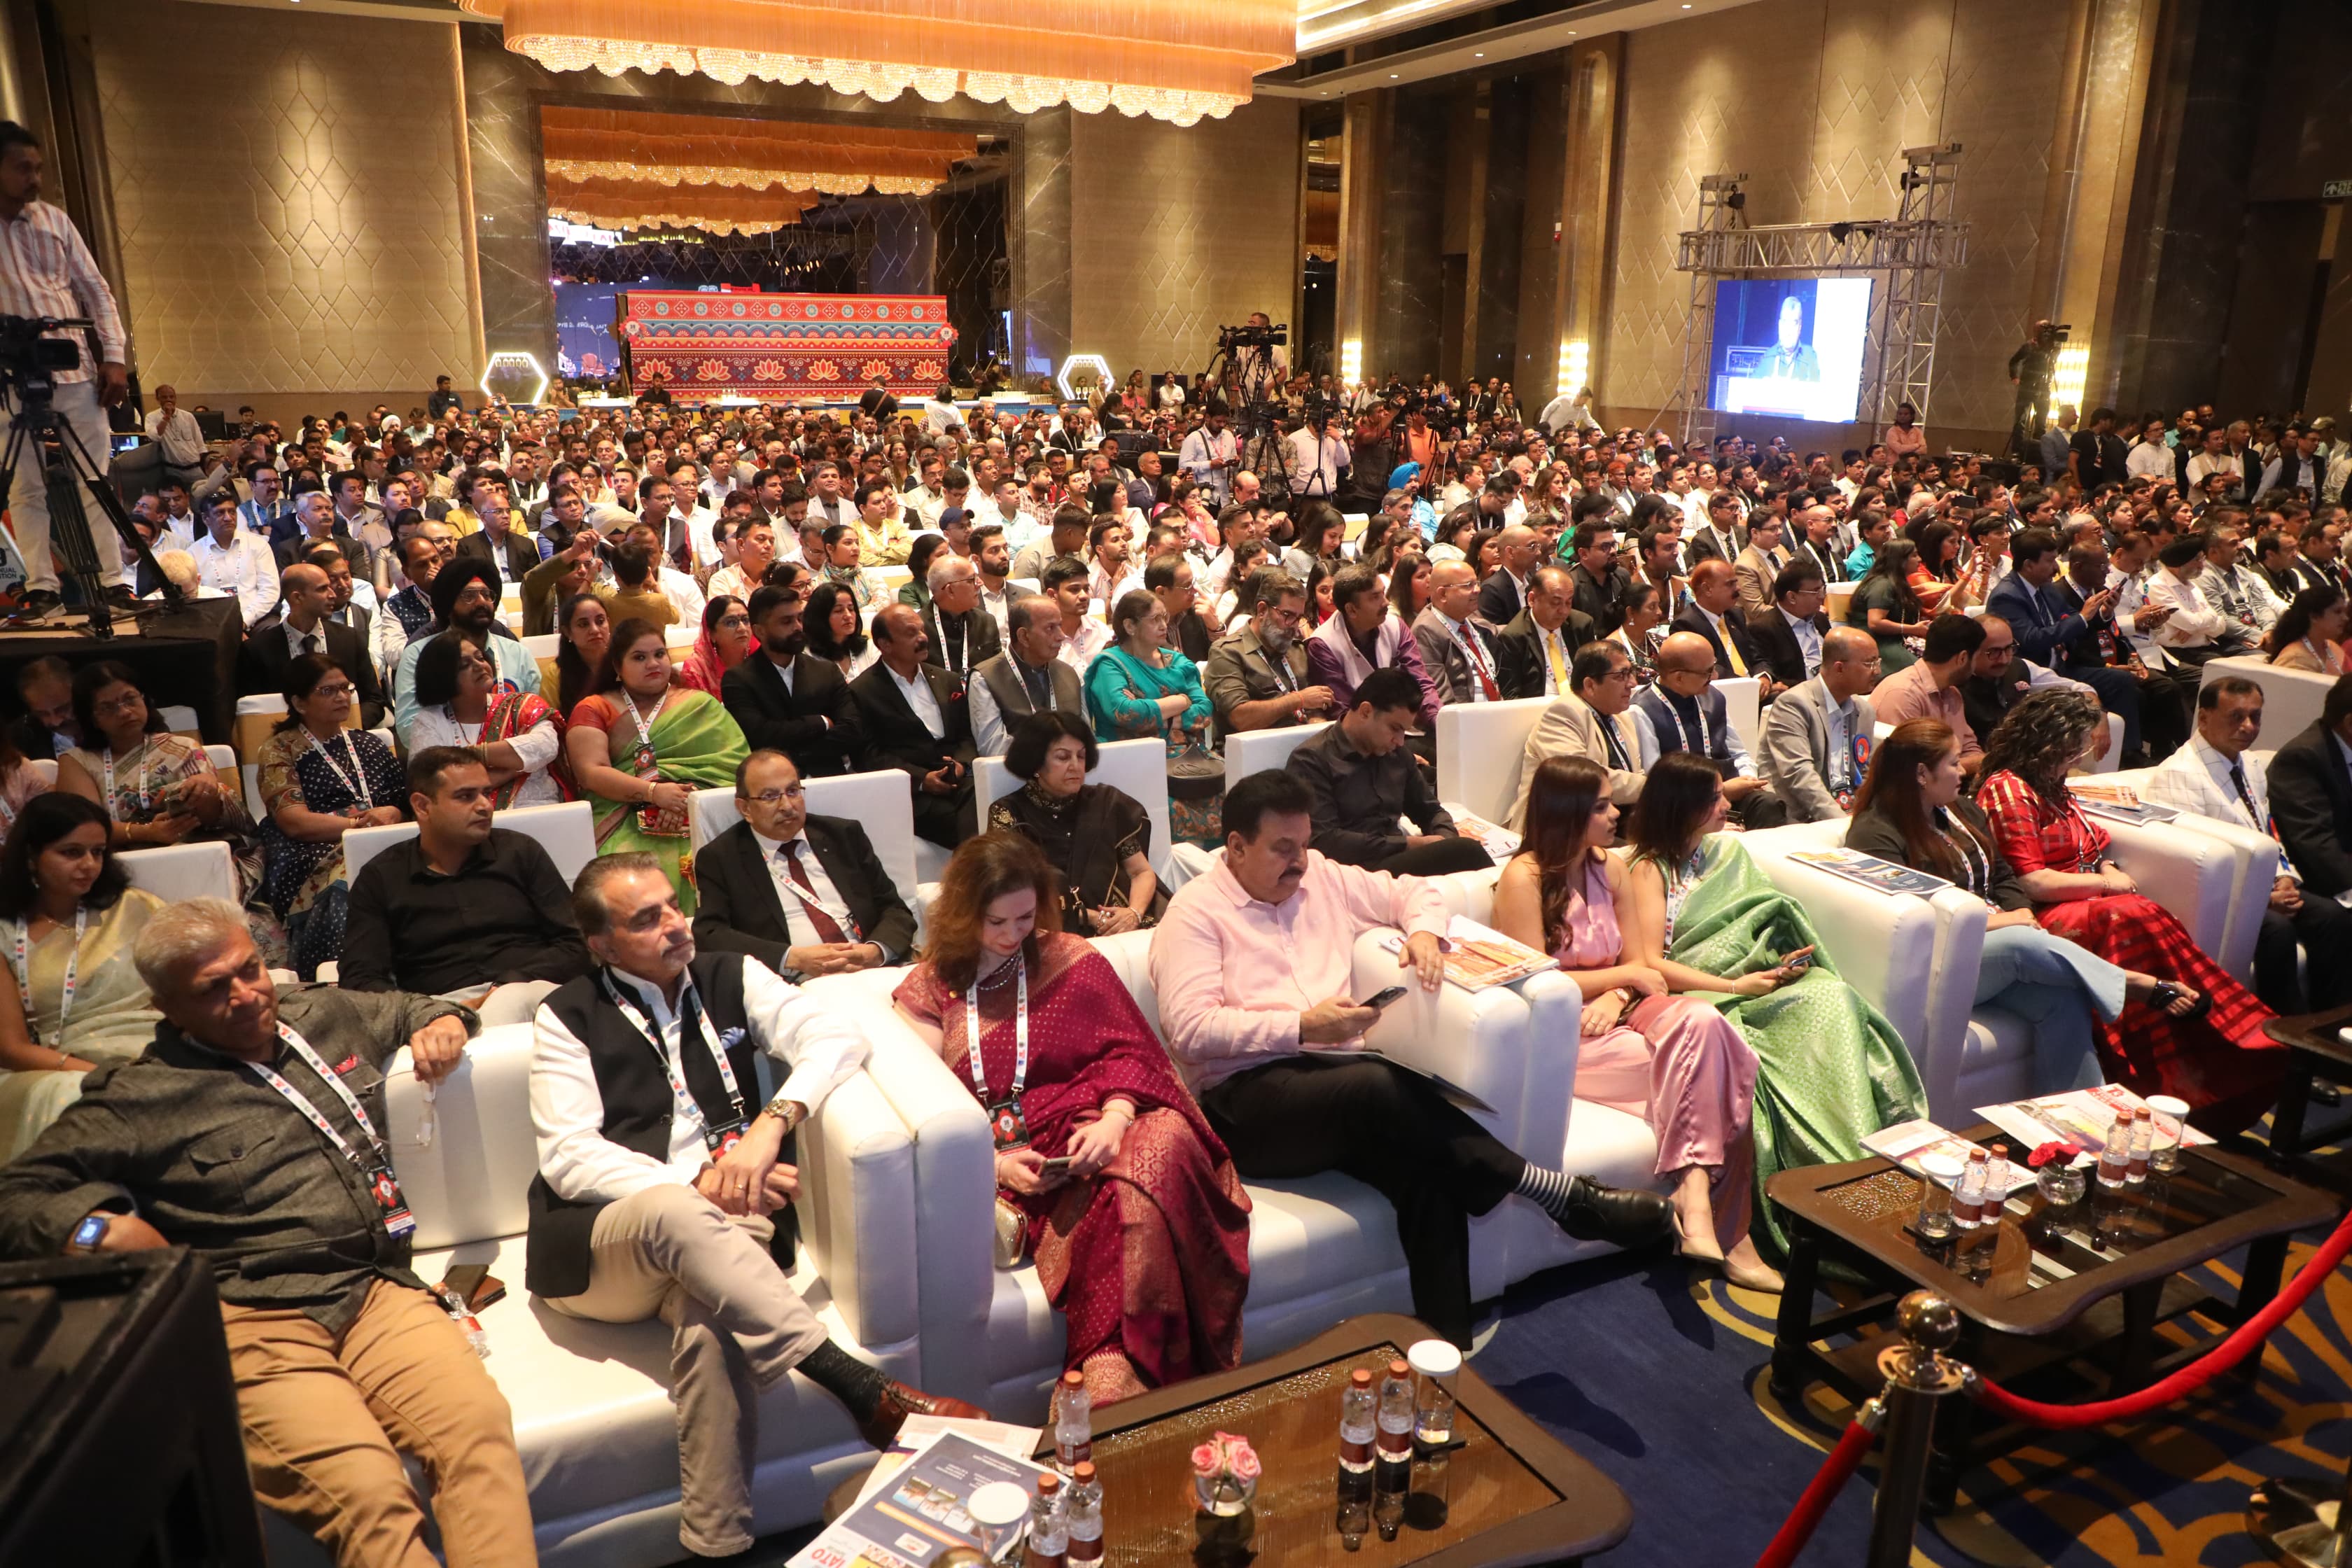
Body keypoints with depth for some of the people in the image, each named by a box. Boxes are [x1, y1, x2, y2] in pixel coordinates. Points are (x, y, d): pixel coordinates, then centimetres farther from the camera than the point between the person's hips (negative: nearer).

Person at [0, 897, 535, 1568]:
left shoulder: (328, 1015, 21)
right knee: (369, 1493, -32)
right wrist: (95, 1226, -8)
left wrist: (445, 1022, 19)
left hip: (379, 1289, 4)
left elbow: (411, 1008, 41)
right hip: (253, 1320, -3)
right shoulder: (136, 1100, 9)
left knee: (479, 1424, -29)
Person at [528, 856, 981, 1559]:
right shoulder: (567, 1018, 7)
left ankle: (716, 1543, -25)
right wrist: (696, 1188, -17)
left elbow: (837, 1039, -1)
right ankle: (864, 1390, -40)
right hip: (598, 1247, -1)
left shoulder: (731, 979, 13)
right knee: (672, 1212, -37)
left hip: (711, 1234, 1)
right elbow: (569, 1159, -4)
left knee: (714, 1322, -35)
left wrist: (770, 1123, -20)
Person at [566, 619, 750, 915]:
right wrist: (653, 792, -15)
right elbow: (591, 773, -1)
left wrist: (686, 796, -18)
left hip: (693, 819, 1)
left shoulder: (700, 706, 14)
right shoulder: (593, 710, 13)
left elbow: (725, 764, 1)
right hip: (623, 824, 0)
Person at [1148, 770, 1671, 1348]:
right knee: (1380, 1088, -35)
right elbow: (1189, 1028, -13)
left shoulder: (1323, 878, 17)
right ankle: (1559, 1194, -27)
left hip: (1339, 1077, 6)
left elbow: (1413, 889, 28)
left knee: (1429, 1168, -28)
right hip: (1244, 1097, -6)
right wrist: (1301, 1026, -20)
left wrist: (1423, 931, 3)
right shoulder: (1195, 912, -1)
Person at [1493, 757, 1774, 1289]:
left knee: (1702, 1021, -26)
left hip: (1611, 1012, 6)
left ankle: (1695, 1191, -26)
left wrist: (1617, 995, -11)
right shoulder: (1523, 878, -10)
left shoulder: (1609, 868, 12)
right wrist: (1625, 975, -9)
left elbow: (1636, 962, 12)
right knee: (1707, 1072, -25)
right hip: (1559, 1032, -6)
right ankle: (1727, 1234, -20)